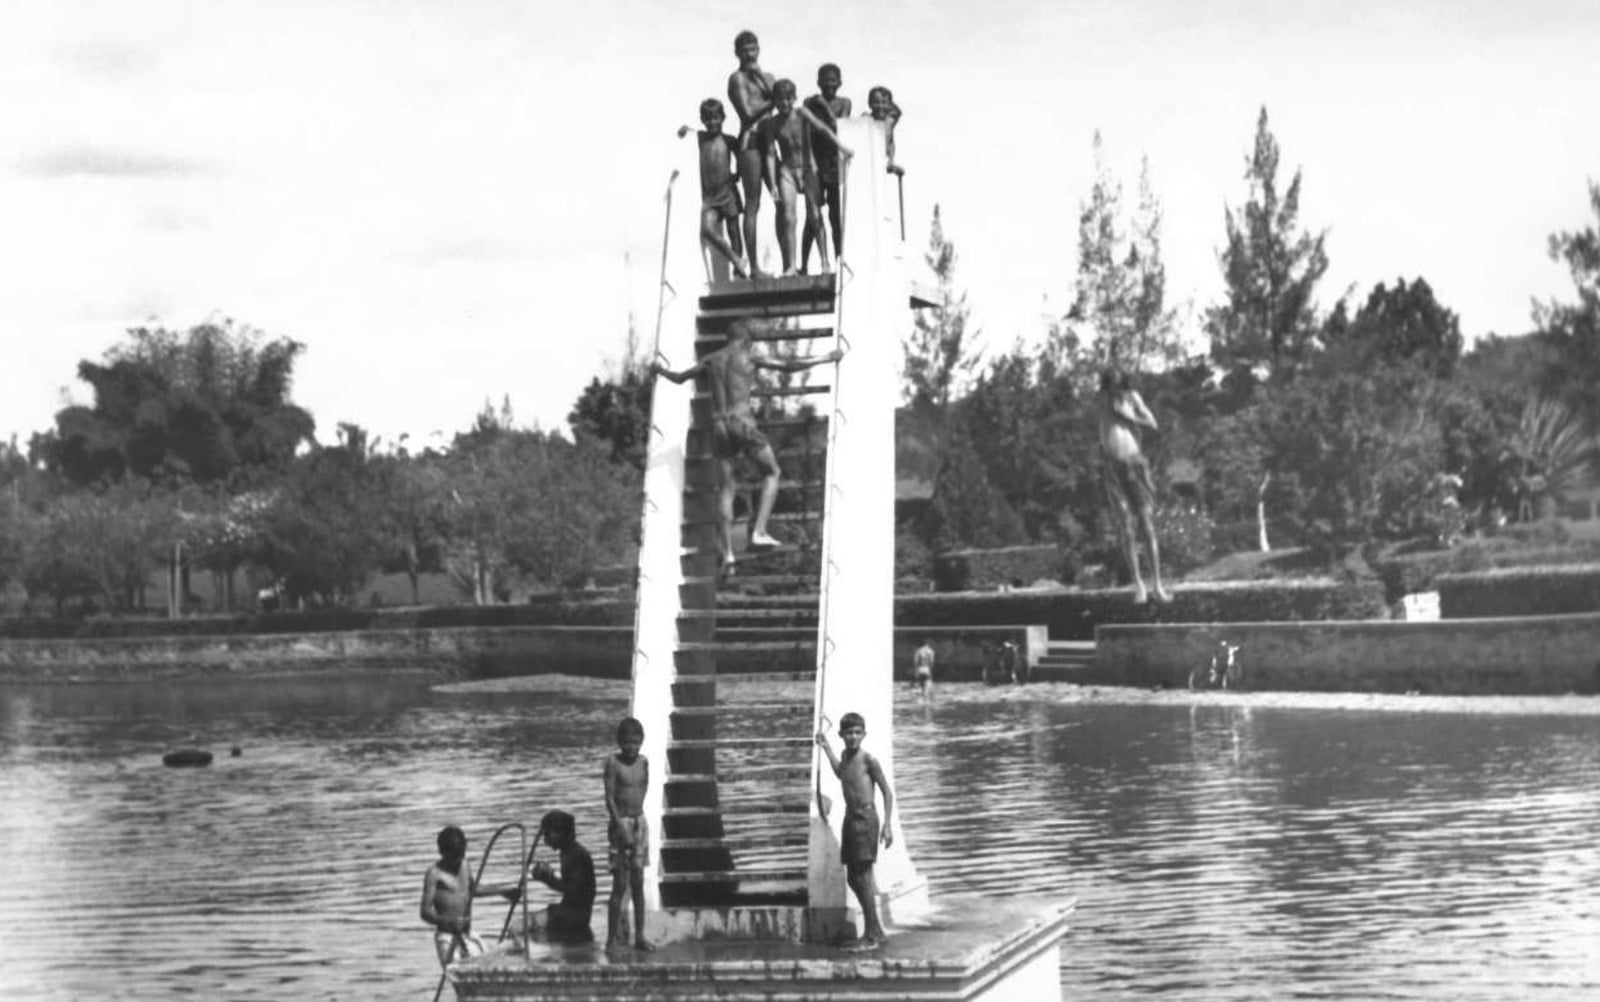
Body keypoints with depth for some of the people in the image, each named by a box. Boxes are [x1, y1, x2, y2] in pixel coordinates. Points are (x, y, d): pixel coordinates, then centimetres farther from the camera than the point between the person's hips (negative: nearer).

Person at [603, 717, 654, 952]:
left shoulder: (643, 762, 6)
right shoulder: (613, 762, -9)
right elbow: (609, 799, -12)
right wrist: (622, 829, -18)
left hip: (640, 822, 5)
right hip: (621, 824, -5)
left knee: (638, 882, 6)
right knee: (620, 884, -5)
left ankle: (639, 936, 9)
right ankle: (613, 937, 1)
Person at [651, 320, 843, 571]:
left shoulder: (710, 360, 13)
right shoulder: (749, 359, 0)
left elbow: (679, 378, 27)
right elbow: (790, 366, -2)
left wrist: (660, 369, 48)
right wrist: (824, 359, 7)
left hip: (718, 426, 4)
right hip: (742, 423, -4)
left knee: (726, 488, 10)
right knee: (772, 473, 13)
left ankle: (727, 552, 2)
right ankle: (759, 532, -1)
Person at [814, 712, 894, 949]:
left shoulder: (868, 759, -10)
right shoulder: (846, 755, 12)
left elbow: (887, 792, -8)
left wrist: (888, 824, -15)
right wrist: (825, 745, 40)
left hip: (865, 818, -8)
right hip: (849, 818, 8)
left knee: (863, 877, -12)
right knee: (853, 878, 10)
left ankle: (871, 935, -8)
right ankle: (876, 931, 20)